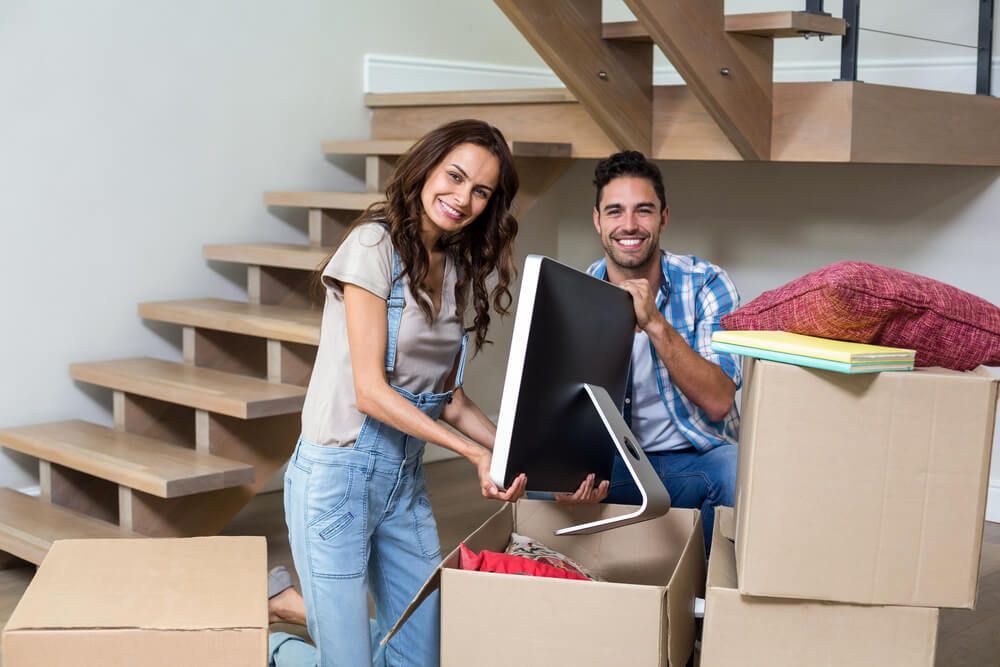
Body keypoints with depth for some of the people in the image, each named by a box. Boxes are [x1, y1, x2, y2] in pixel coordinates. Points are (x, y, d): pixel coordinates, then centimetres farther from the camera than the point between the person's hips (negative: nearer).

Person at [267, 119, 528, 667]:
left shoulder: (459, 270, 8)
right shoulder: (375, 245, -14)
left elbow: (447, 397, 10)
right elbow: (370, 392, -18)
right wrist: (474, 453, -20)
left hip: (405, 477, 8)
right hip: (338, 473, -8)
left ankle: (299, 605, 31)